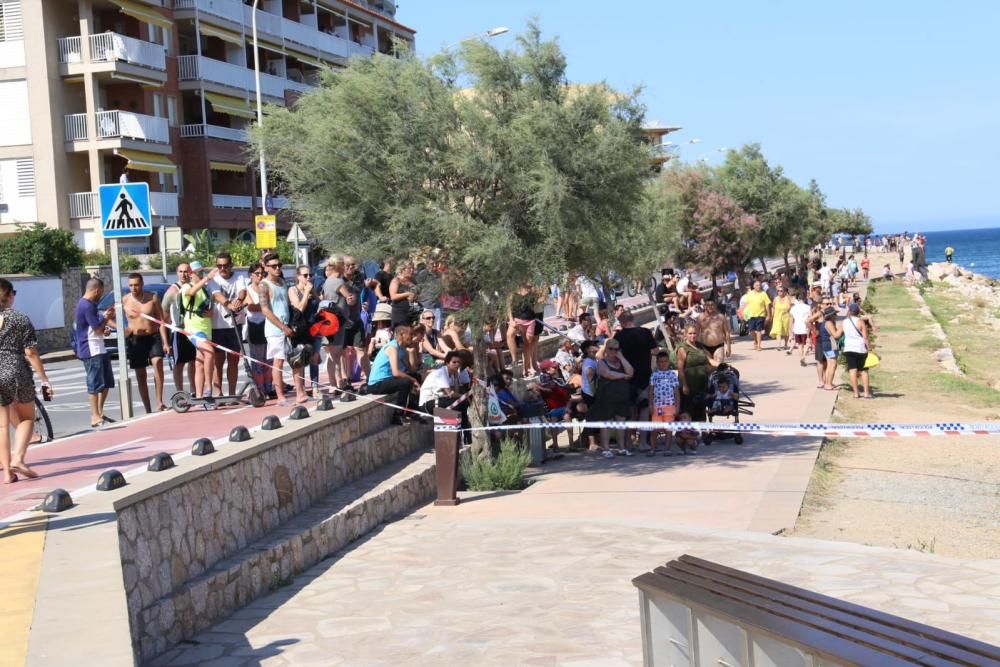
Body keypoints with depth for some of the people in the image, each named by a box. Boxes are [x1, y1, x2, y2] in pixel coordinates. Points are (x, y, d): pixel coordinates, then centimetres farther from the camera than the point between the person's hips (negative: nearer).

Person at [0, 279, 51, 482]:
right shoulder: (21, 319, -5)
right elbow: (31, 353, -7)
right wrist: (44, 379, -2)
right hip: (17, 373, -2)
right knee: (27, 418, 15)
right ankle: (17, 459, -3)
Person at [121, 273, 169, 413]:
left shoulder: (153, 298, 0)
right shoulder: (124, 300, -2)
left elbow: (161, 320, 0)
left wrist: (165, 342, -8)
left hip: (154, 337, -1)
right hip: (135, 340, 1)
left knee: (157, 362, -26)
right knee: (140, 376, 4)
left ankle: (159, 402, -25)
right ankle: (148, 410, 11)